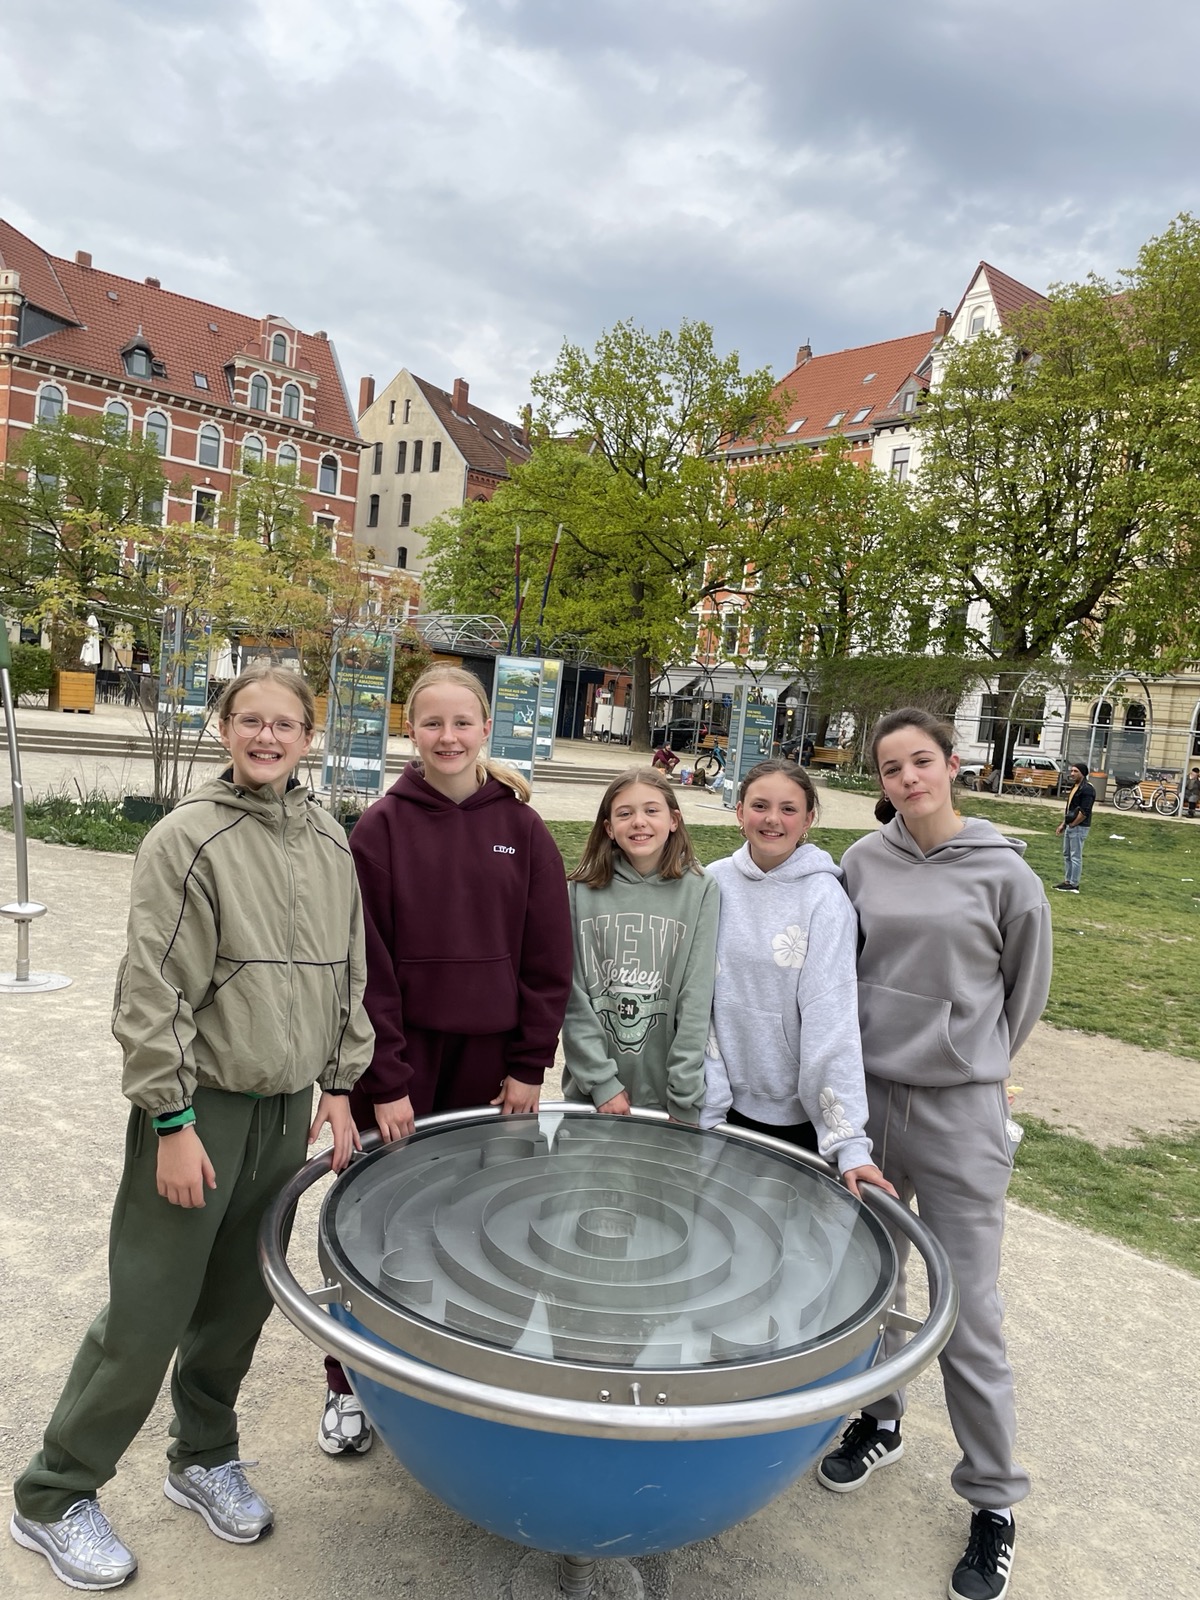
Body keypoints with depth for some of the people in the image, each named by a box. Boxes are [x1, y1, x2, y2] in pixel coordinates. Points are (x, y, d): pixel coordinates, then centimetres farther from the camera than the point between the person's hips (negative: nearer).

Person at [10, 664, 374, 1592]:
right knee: (146, 1318, 4)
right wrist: (173, 1123, -14)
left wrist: (339, 1085, 9)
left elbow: (348, 976, 12)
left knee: (241, 1303, 17)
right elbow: (154, 996, -13)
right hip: (201, 1108, -5)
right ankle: (54, 1499, 27)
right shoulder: (190, 839, -12)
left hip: (286, 1111, 5)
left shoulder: (329, 843, 5)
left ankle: (204, 1459, 40)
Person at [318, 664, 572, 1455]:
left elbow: (548, 954, 2)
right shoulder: (381, 828, -5)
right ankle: (351, 1384, 27)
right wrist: (385, 1079, -11)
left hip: (488, 1057, 2)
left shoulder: (521, 827, 0)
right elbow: (368, 961, -7)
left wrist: (530, 1064, -1)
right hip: (399, 1058, -1)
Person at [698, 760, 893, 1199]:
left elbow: (832, 1015, -17)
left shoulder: (824, 898, -12)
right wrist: (705, 1105, -5)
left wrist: (849, 1142, -21)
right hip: (727, 1101, 3)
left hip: (799, 1112, -2)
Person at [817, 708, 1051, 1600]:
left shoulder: (1003, 873, -7)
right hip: (867, 1097, 3)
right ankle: (880, 1424, 41)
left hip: (961, 1112, -3)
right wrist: (881, 1061, 11)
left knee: (969, 1309, 3)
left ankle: (995, 1501, 22)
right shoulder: (862, 863, -1)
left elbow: (1027, 989, 6)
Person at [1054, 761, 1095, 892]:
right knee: (1066, 854, 14)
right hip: (1070, 826, 10)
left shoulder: (1087, 789, -16)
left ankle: (1074, 885, -2)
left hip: (1079, 827, -10)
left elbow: (1084, 812, -21)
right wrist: (1063, 824, 15)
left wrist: (1072, 824, -14)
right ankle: (1067, 881, 22)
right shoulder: (1074, 787, 14)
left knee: (1075, 856, -5)